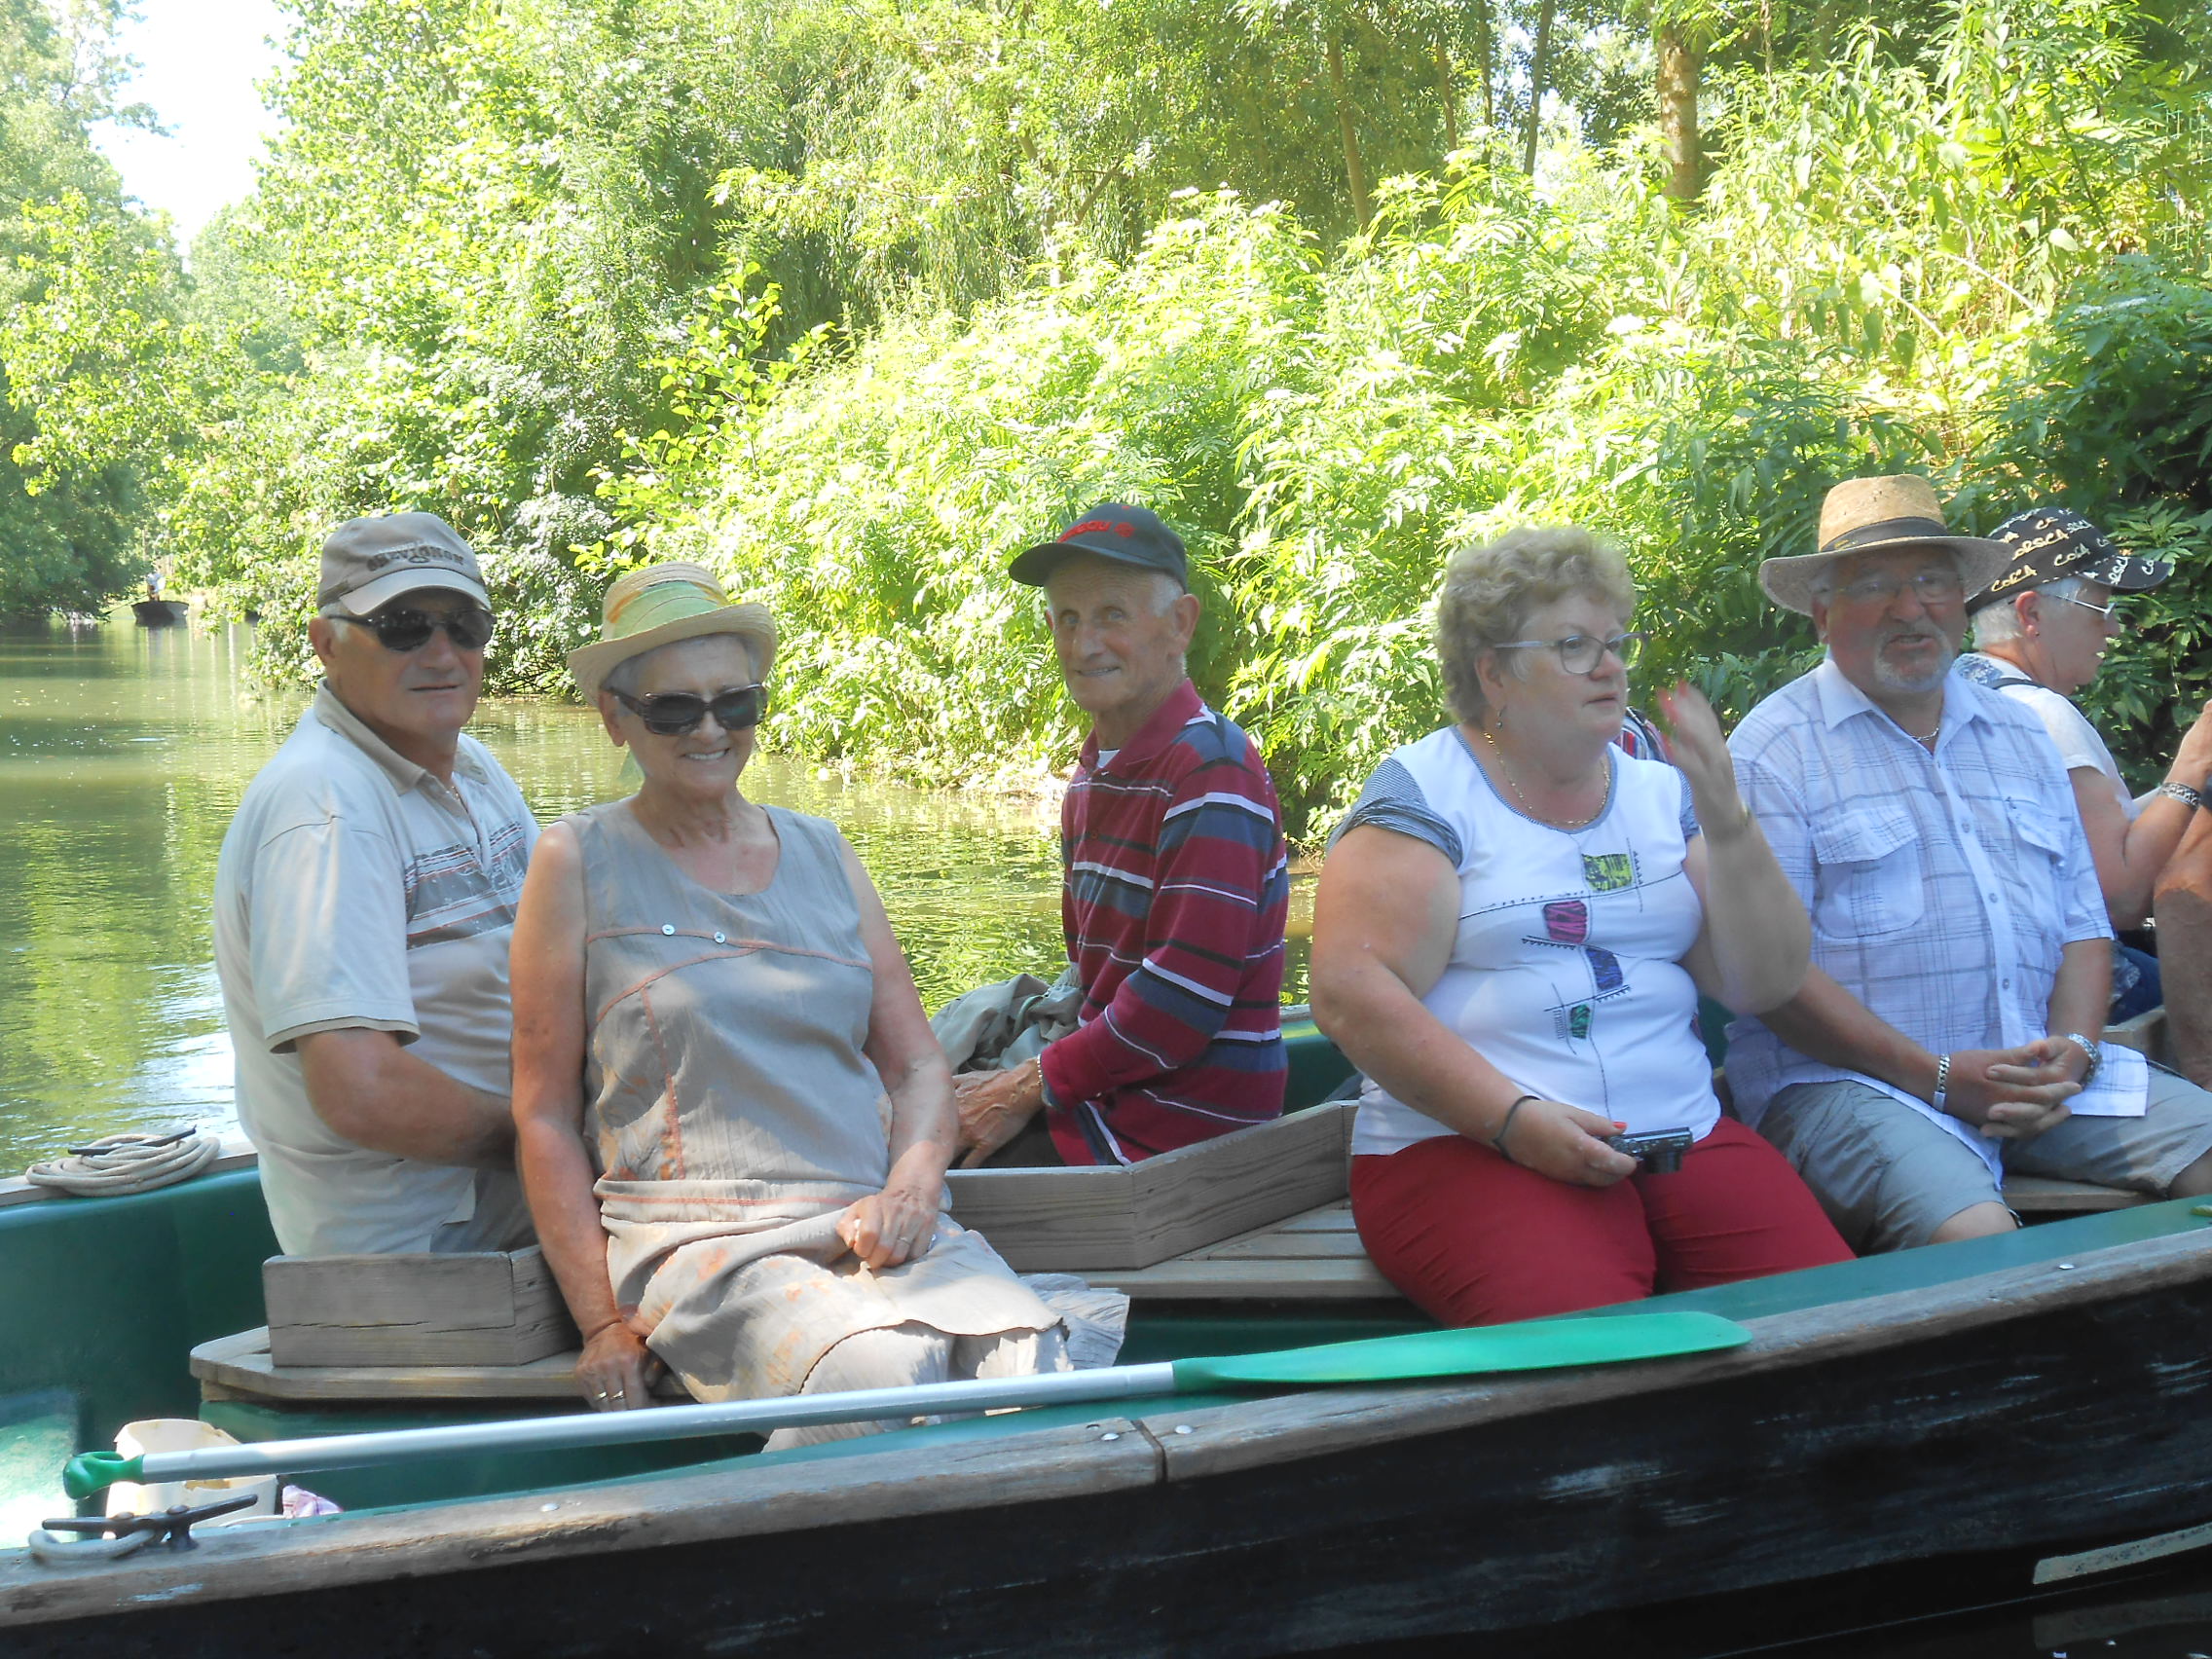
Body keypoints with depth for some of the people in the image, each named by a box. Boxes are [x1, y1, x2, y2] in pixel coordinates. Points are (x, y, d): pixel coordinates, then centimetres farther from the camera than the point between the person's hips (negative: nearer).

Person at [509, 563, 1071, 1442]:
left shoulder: (821, 852, 20)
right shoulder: (579, 863, 8)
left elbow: (918, 1067, 20)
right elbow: (544, 1115, 5)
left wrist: (911, 1186, -3)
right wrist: (603, 1325, -4)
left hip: (873, 1226, 4)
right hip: (698, 1238, -4)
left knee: (1034, 1364, -28)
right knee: (878, 1370, -34)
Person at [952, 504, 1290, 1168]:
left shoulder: (1212, 771, -17)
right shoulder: (1095, 771, 15)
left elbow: (1186, 995, -22)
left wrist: (1035, 1085, -15)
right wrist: (1027, 1080, 5)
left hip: (1185, 1125, -9)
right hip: (1112, 1095, 9)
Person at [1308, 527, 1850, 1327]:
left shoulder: (1661, 794, 18)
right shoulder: (1426, 794, 2)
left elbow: (1764, 984, 11)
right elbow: (1350, 994, -9)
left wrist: (1726, 822, -3)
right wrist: (1514, 1118, -17)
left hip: (1686, 1137, 5)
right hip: (1469, 1147, -5)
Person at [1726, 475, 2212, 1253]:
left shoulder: (2021, 735, 19)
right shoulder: (1776, 749, -2)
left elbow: (2083, 922, 17)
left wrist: (2073, 1052, -4)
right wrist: (1936, 1075, -15)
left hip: (2037, 1071, 6)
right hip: (1846, 1078, -6)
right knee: (1974, 1235, -33)